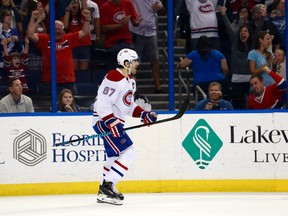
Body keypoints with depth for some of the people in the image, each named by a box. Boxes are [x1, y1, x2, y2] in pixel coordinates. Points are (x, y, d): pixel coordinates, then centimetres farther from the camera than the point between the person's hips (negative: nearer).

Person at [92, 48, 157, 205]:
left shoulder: (130, 81, 15)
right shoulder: (114, 78, -19)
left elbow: (129, 106, 21)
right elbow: (102, 104, -24)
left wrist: (144, 114, 8)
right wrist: (112, 123, -29)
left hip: (114, 121, 11)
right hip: (103, 120, -11)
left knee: (116, 154, 22)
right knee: (127, 152, -16)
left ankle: (105, 190, 33)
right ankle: (107, 186, -18)